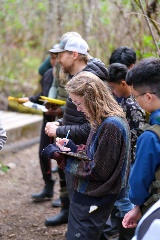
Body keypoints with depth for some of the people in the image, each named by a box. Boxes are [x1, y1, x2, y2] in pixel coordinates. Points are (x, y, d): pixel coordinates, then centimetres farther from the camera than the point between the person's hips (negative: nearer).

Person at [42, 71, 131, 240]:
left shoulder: (111, 126, -24)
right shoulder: (104, 121, 7)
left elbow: (98, 172, -22)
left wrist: (60, 156, -16)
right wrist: (73, 148, 1)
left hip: (91, 203, -10)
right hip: (89, 196, 10)